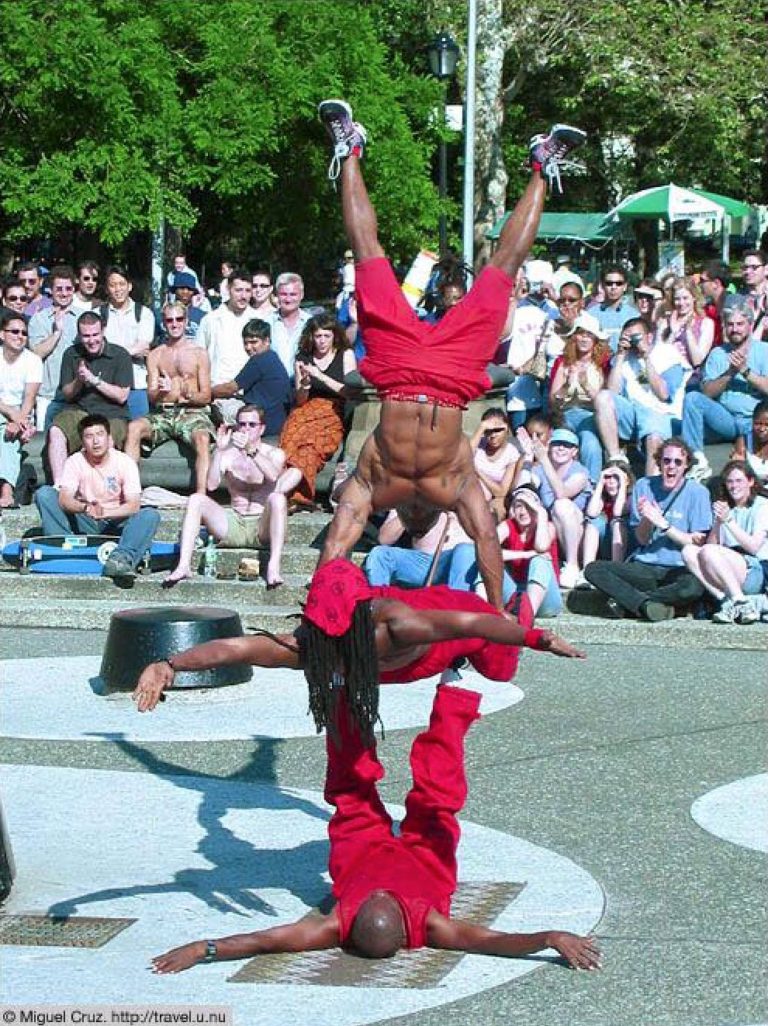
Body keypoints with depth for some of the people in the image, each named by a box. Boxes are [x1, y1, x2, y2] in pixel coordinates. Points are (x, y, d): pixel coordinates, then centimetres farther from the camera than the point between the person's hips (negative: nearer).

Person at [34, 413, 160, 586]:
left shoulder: (125, 462, -8)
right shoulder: (75, 462, -6)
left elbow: (134, 505, -18)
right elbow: (64, 499, -21)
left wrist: (105, 512, -35)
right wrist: (85, 508, -42)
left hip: (116, 522, -1)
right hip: (83, 523, 1)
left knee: (150, 515, -30)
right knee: (44, 494, -19)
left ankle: (122, 559, -52)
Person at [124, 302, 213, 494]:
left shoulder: (199, 353, 9)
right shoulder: (155, 355, 15)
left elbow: (206, 396, 6)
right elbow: (151, 397, 7)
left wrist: (189, 394, -17)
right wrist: (162, 391, -17)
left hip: (192, 412, -2)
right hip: (162, 413, 2)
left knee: (202, 437, -36)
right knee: (133, 428, -28)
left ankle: (201, 495, -45)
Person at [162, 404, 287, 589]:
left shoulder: (274, 453, 6)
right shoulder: (229, 455, 11)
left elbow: (273, 475, -18)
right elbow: (211, 485, -7)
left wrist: (250, 450, -30)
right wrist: (219, 449, -17)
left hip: (262, 527, -2)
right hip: (233, 524, 2)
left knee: (277, 497, -31)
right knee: (196, 499, -17)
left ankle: (274, 567, -42)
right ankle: (183, 565, -31)